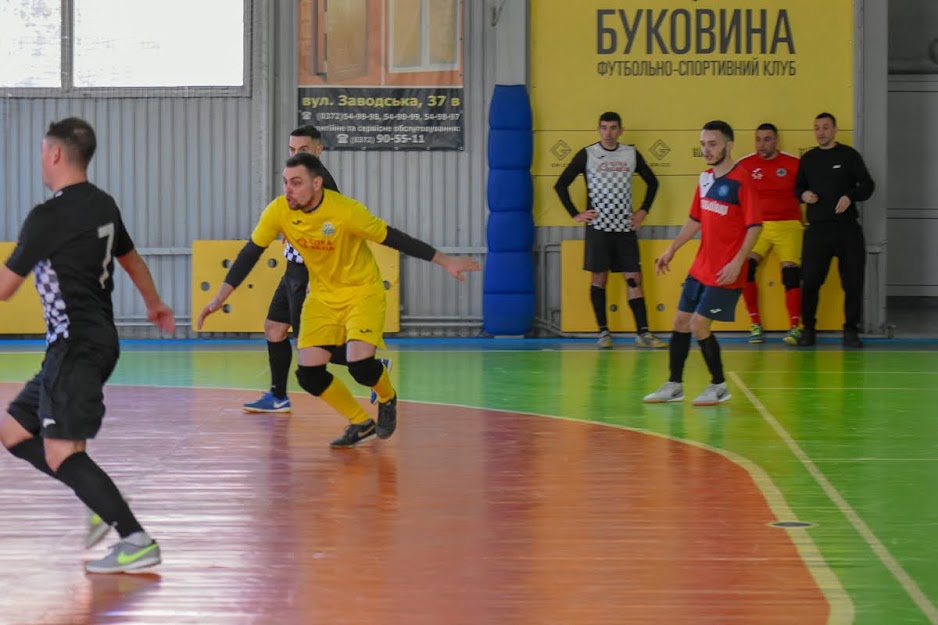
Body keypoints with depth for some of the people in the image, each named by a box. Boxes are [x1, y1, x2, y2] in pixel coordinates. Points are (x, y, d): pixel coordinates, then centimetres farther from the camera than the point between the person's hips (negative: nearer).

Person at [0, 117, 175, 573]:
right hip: (97, 342, 9)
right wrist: (154, 304, 45)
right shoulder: (103, 206, 10)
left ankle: (137, 542, -14)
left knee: (61, 453, -11)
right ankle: (102, 501, 11)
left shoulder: (48, 217, -15)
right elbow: (131, 259, 28)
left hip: (76, 347, -9)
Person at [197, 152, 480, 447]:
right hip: (322, 296, 4)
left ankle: (387, 400, 14)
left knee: (360, 364, -23)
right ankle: (361, 423, 16)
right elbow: (250, 254, -5)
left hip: (362, 291, -4)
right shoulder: (278, 211, -16)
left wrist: (445, 261, -15)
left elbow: (394, 238, -17)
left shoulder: (346, 211, -27)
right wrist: (219, 299, -9)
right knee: (308, 374, -8)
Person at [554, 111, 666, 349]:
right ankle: (603, 332, 7)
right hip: (598, 227, -2)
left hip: (625, 227, 2)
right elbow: (561, 184, 2)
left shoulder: (631, 154, 7)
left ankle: (643, 332, -3)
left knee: (634, 279, -2)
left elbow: (652, 181, 20)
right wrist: (575, 214, -4)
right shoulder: (587, 155, -1)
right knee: (599, 278, 0)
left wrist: (644, 210, 10)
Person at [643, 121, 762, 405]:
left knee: (699, 325, -8)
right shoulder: (705, 178, 8)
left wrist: (737, 262, -24)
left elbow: (755, 226, -17)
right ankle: (674, 385, 21)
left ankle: (719, 387, 8)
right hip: (700, 268, 8)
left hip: (725, 273, -8)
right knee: (681, 321, 10)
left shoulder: (741, 180, -14)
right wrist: (672, 249, 12)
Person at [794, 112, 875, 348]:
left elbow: (867, 185, 2)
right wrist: (803, 195, -2)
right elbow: (798, 187, 21)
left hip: (847, 229, -2)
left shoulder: (849, 155, 4)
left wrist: (850, 197, -16)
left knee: (853, 282, -1)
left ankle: (851, 330, 9)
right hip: (817, 229, 2)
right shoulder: (808, 159, 12)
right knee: (810, 281, -3)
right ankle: (808, 328, 10)